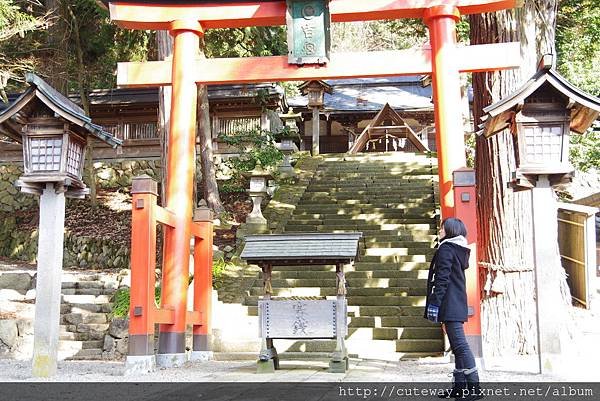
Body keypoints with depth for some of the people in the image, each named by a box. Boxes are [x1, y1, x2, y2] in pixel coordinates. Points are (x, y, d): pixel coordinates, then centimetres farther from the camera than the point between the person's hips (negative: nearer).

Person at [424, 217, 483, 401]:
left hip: (449, 304, -10)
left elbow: (442, 279, -17)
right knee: (458, 346, 10)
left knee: (460, 345, -11)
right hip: (458, 304, 10)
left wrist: (434, 303, -18)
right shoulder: (459, 250, 19)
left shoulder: (446, 248, -9)